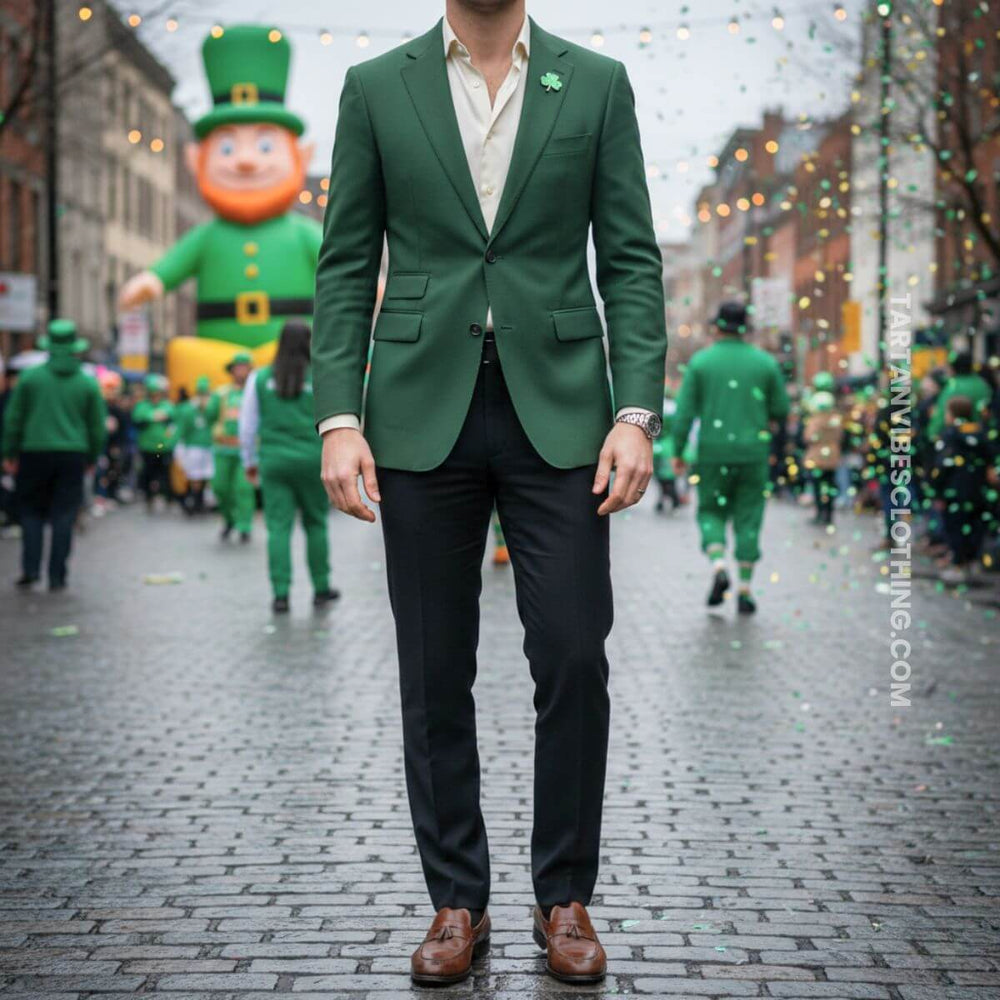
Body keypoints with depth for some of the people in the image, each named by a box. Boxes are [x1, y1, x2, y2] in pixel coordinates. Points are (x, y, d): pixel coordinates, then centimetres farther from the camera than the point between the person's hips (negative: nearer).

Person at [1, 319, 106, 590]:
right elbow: (97, 426, 5)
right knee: (64, 516, 5)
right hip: (73, 455, 0)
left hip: (35, 453, 0)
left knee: (32, 511, 12)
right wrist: (92, 458, 16)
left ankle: (31, 569, 1)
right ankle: (57, 576, 4)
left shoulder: (30, 378, -1)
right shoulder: (88, 383, 2)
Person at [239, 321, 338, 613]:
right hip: (311, 459, -1)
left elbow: (247, 426, 7)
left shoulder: (260, 379, 2)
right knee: (315, 523, 11)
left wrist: (249, 461, 17)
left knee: (278, 526, 1)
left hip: (273, 460, 1)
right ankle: (321, 589, 17)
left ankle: (280, 593, -3)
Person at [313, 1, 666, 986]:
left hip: (556, 411, 0)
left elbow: (631, 261, 3)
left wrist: (636, 413, -8)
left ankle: (565, 897, 14)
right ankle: (457, 901, 18)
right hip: (422, 414, 1)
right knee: (435, 672, 5)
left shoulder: (597, 84, 7)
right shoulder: (376, 87, 7)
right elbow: (346, 267, 5)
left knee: (573, 658, -3)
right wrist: (339, 419, -6)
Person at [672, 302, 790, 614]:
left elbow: (684, 410, -5)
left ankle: (718, 567, -11)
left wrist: (677, 452, 2)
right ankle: (745, 590, 1)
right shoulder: (766, 363, 1)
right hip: (753, 451, 1)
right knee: (748, 520, 6)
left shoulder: (700, 362, -1)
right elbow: (781, 409, 6)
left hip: (713, 452, 0)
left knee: (711, 513, 14)